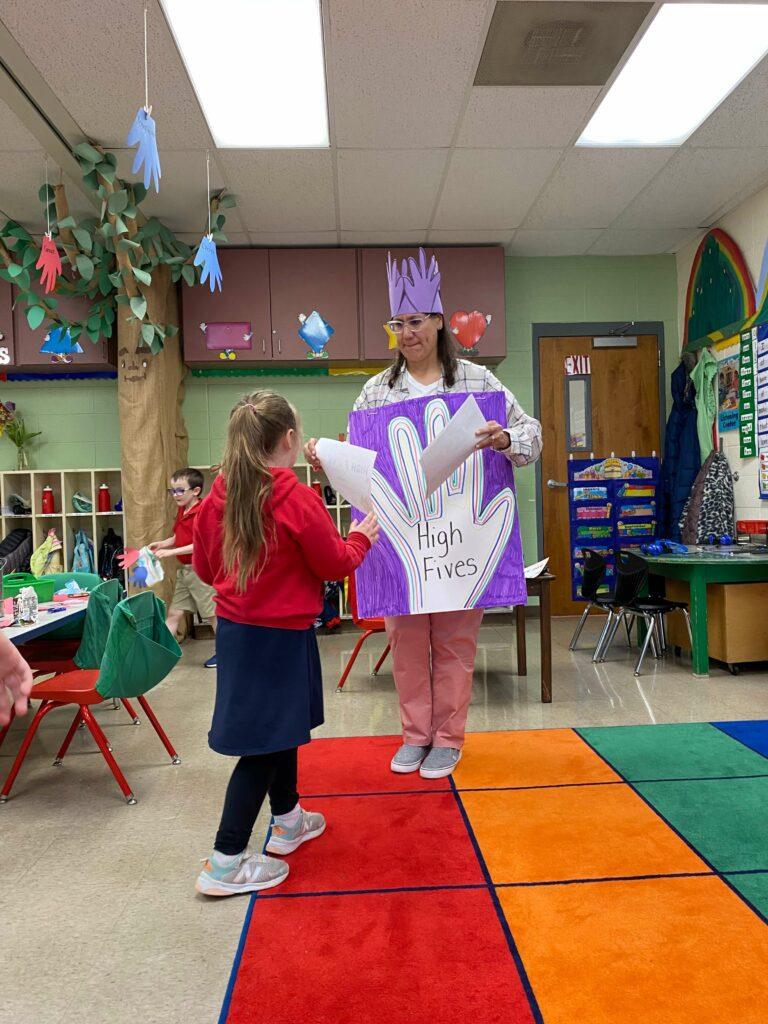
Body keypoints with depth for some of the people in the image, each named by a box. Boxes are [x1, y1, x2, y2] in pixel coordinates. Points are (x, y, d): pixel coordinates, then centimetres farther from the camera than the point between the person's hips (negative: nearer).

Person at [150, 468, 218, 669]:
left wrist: (172, 552, -24)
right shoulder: (182, 511, 10)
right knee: (174, 612, 9)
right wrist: (162, 544, 2)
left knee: (212, 613, 4)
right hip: (184, 569, 9)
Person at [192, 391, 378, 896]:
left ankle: (288, 821, 42)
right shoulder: (298, 499, -20)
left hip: (235, 627, 8)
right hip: (281, 635, -8)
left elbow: (205, 566, 8)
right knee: (266, 743, 3)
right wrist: (361, 538, 8)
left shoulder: (219, 496, -1)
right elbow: (334, 563, -10)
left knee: (282, 726, 24)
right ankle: (226, 862, 11)